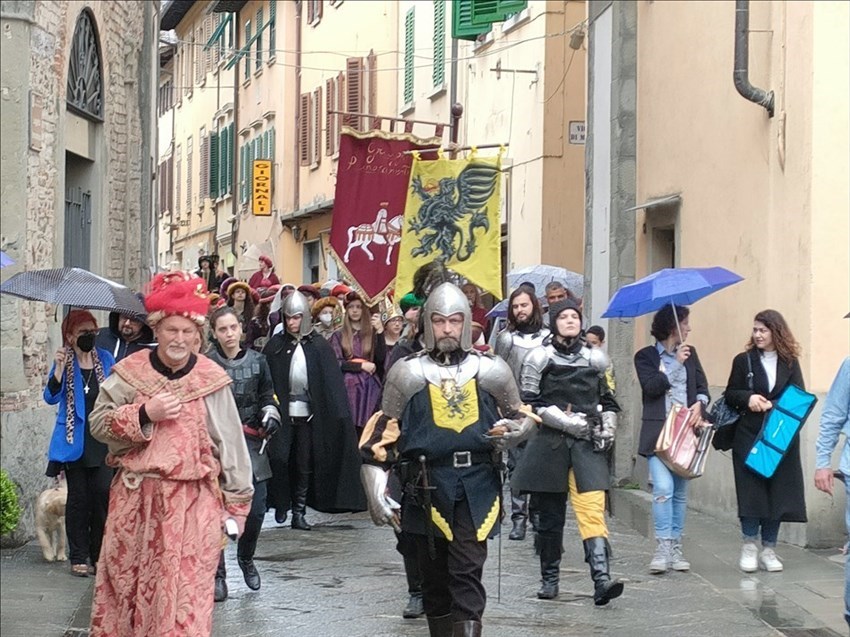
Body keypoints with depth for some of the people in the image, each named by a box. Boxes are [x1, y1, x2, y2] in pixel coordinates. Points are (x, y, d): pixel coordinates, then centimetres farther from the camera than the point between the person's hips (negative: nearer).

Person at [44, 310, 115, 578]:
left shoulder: (105, 359, 7)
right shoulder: (64, 362, 0)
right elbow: (51, 397, -9)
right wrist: (59, 367, -22)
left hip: (102, 441, 2)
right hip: (74, 441, -2)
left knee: (103, 495, -4)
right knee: (78, 498, 2)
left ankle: (100, 555, 7)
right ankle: (79, 557, 8)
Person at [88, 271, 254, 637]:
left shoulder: (212, 380, -2)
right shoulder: (130, 371, 3)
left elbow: (231, 445, 2)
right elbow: (98, 422, 0)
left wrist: (235, 504, 3)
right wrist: (144, 413, -13)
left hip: (192, 501, -2)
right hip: (135, 498, 2)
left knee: (186, 593, -4)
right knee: (124, 585, 9)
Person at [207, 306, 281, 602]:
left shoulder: (257, 361, 8)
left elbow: (267, 395, 19)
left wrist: (270, 414, 0)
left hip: (250, 442, 3)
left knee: (256, 508, 0)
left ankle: (246, 557, 28)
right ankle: (218, 574, 5)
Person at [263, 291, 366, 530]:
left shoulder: (318, 346, 0)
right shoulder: (276, 345, 0)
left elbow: (333, 381, -3)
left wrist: (340, 412, -10)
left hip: (307, 414, 0)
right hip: (282, 412, 0)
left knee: (304, 465, 5)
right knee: (280, 459, -1)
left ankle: (299, 512, 14)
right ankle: (281, 503, 20)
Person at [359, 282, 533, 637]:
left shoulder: (489, 371, 5)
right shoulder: (408, 373, 3)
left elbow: (521, 418, 18)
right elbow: (382, 436, 3)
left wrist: (511, 433, -7)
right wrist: (376, 492, -4)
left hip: (475, 487, -1)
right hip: (427, 489, 1)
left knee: (468, 575, -8)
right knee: (434, 575, 8)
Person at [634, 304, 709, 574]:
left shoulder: (690, 353, 16)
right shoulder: (645, 356, 2)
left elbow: (702, 385, 13)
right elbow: (651, 386, -12)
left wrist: (700, 402, -8)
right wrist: (676, 363, -15)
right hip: (658, 432, -5)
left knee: (680, 491, 6)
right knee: (663, 488, -17)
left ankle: (676, 547, 11)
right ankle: (663, 547, -16)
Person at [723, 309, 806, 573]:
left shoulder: (790, 363, 6)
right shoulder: (743, 360, 5)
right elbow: (730, 395, 6)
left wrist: (773, 405, -16)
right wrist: (747, 398, -15)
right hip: (749, 435, -1)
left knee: (778, 490, 1)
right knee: (751, 489, -5)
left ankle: (768, 549, 10)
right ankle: (749, 546, 7)